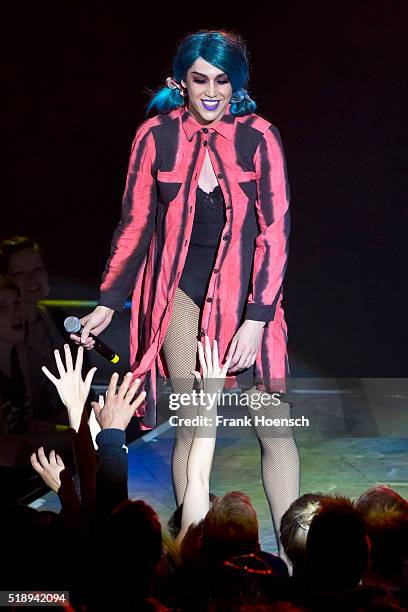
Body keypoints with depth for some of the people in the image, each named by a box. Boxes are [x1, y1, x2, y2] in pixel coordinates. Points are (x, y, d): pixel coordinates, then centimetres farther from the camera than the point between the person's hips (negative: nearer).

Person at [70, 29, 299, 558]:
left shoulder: (259, 138, -4)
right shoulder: (156, 136, 0)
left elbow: (275, 233, -6)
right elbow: (134, 226, 6)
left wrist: (255, 319, -12)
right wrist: (108, 304, 2)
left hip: (246, 291, 0)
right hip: (182, 291, 0)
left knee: (276, 427, -3)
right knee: (193, 427, -5)